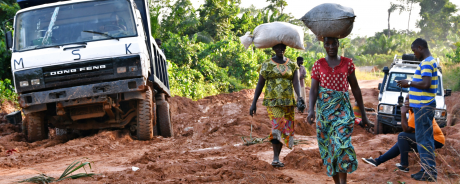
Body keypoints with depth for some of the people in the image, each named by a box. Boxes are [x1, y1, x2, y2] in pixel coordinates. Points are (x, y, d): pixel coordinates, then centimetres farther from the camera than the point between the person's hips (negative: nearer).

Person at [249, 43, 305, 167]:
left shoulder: (292, 65, 8)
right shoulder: (266, 66, 3)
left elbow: (296, 82, -4)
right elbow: (260, 84, 5)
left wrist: (299, 96, -24)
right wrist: (254, 103, 0)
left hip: (288, 102, 3)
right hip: (273, 101, -3)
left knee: (285, 129, 5)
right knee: (277, 125, -19)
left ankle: (276, 158, 16)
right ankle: (276, 158, -16)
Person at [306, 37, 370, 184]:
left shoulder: (347, 63, 7)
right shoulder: (318, 65, 6)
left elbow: (355, 89, 11)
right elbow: (313, 89, -1)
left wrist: (363, 114, 11)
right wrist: (311, 109, -19)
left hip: (342, 107, -1)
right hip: (324, 109, 1)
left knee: (341, 143, -19)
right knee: (328, 146, 2)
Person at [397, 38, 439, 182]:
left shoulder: (427, 63, -16)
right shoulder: (430, 62, 17)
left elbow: (425, 84, -24)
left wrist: (409, 83, -12)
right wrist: (411, 85, 20)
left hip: (423, 106, -11)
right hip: (424, 105, 11)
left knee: (423, 139, -9)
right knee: (425, 138, 13)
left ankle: (430, 172, -8)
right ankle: (427, 169, 18)